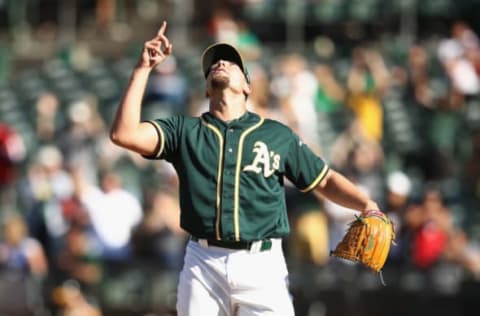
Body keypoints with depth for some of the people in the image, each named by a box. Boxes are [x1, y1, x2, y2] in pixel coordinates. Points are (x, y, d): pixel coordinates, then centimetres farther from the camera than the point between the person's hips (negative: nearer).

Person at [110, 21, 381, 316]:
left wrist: (367, 204, -3)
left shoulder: (278, 136, 12)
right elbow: (124, 134, -3)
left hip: (263, 264, -1)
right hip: (203, 264, 1)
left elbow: (326, 180, 16)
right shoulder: (185, 131, 11)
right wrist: (143, 69, -4)